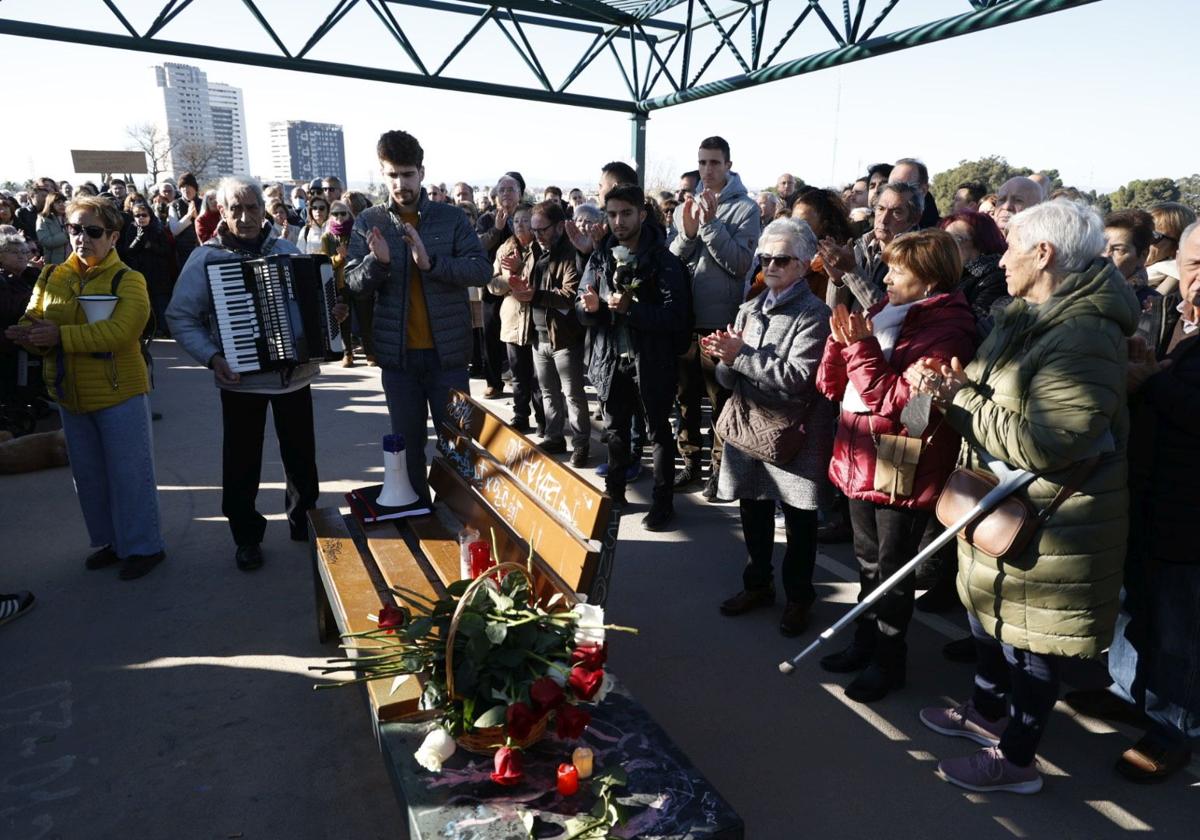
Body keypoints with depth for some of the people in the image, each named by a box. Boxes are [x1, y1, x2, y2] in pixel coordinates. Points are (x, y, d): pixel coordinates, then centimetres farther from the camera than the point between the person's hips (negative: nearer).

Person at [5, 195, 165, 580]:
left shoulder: (127, 280, -9)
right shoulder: (51, 276, 8)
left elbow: (119, 331, -23)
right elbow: (29, 322, 6)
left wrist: (60, 335, -27)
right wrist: (31, 333, -17)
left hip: (119, 393, -6)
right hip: (69, 396, 6)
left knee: (129, 473, 2)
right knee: (88, 475, 16)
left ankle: (143, 546, 17)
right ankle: (110, 541, 33)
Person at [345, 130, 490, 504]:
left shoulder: (451, 217, -1)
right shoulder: (368, 222, 3)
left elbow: (482, 269, -9)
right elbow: (354, 284, 1)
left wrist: (431, 262, -23)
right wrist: (377, 261, -21)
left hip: (447, 350, -1)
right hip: (398, 352, 2)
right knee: (407, 441, 12)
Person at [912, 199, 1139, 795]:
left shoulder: (1085, 335, -26)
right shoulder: (1028, 314, 6)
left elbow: (1039, 443, -31)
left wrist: (959, 399, -21)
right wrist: (956, 384, -9)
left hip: (1048, 524, -10)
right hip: (1001, 506, 10)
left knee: (1030, 638, 8)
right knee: (990, 611, 25)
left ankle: (1016, 758, 29)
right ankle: (987, 712, 47)